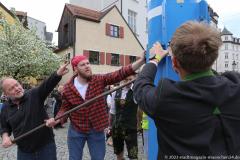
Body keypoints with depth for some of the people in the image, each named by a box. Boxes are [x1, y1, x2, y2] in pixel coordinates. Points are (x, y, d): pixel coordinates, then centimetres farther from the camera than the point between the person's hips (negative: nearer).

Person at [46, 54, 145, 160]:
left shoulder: (99, 80, -11)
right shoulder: (68, 88, -9)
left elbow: (120, 74, -21)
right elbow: (65, 108, 1)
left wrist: (141, 61, -32)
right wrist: (56, 120, -19)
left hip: (96, 130, 0)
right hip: (76, 130, 0)